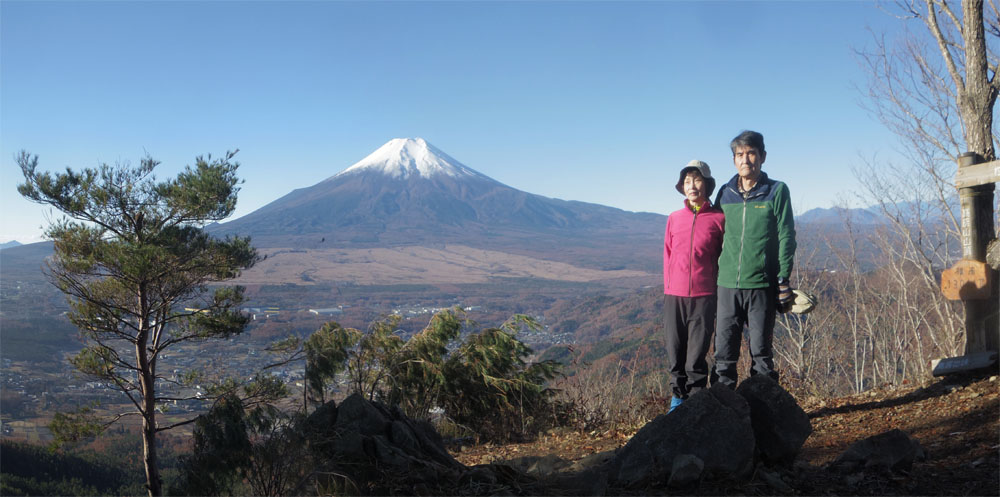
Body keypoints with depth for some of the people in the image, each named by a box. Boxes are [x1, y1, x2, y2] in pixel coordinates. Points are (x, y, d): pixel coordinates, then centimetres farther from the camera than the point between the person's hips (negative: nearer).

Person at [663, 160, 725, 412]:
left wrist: (720, 293, 2)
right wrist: (668, 290, 10)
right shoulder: (674, 219, 10)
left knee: (697, 352, -2)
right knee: (675, 351, 7)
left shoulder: (718, 219, 1)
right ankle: (678, 396, 20)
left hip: (704, 297, -3)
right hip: (674, 296, 3)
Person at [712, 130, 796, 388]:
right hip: (727, 284, 3)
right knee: (724, 351, 1)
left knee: (760, 350, 3)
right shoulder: (725, 193, 11)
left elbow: (786, 238, 0)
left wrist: (783, 280, -7)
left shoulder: (777, 191, 2)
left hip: (762, 286, -3)